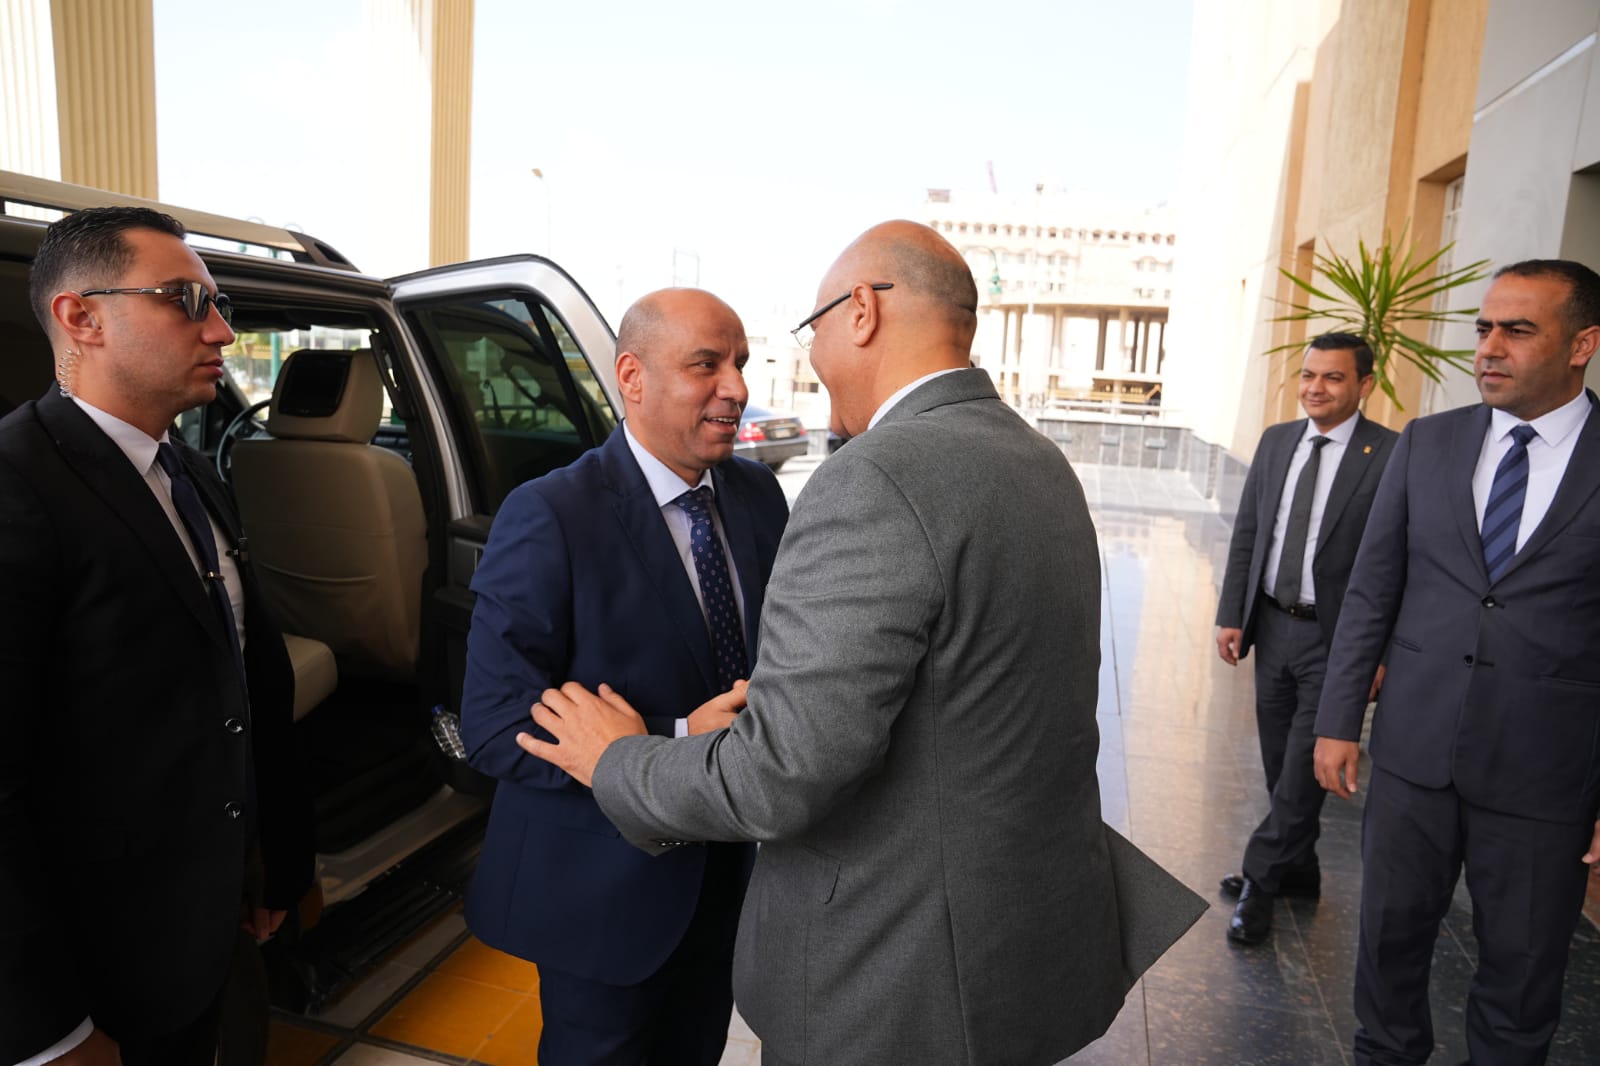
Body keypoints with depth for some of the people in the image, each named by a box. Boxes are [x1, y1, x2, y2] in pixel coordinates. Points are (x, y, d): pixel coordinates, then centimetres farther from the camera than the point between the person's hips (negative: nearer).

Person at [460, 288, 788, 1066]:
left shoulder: (758, 494, -2)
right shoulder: (550, 519, -21)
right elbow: (497, 729, -23)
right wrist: (677, 743, -32)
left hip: (729, 874, 6)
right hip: (606, 883, -5)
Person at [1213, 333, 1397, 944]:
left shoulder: (1390, 455, -11)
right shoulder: (1276, 441, 7)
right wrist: (1231, 615, 5)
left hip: (1335, 639, -6)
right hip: (1272, 625, 6)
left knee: (1303, 772, 1)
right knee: (1281, 768, 17)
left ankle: (1261, 882, 17)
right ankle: (1296, 872, 35)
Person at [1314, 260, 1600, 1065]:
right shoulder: (1426, 443, 2)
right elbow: (1371, 591, 4)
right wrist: (1339, 721, 2)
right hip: (1413, 750, 2)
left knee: (1520, 968, 14)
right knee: (1391, 934, 16)